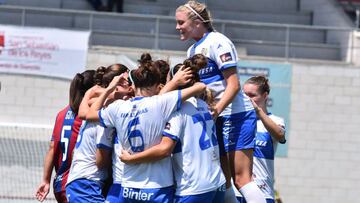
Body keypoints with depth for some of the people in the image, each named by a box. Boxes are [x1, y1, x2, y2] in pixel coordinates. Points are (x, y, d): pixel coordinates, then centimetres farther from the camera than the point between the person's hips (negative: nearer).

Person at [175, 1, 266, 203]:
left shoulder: (217, 42, -11)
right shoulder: (193, 50, 14)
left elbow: (233, 84, -17)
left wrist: (216, 110, -27)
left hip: (235, 115, -9)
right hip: (217, 119, 9)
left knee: (241, 178, -13)